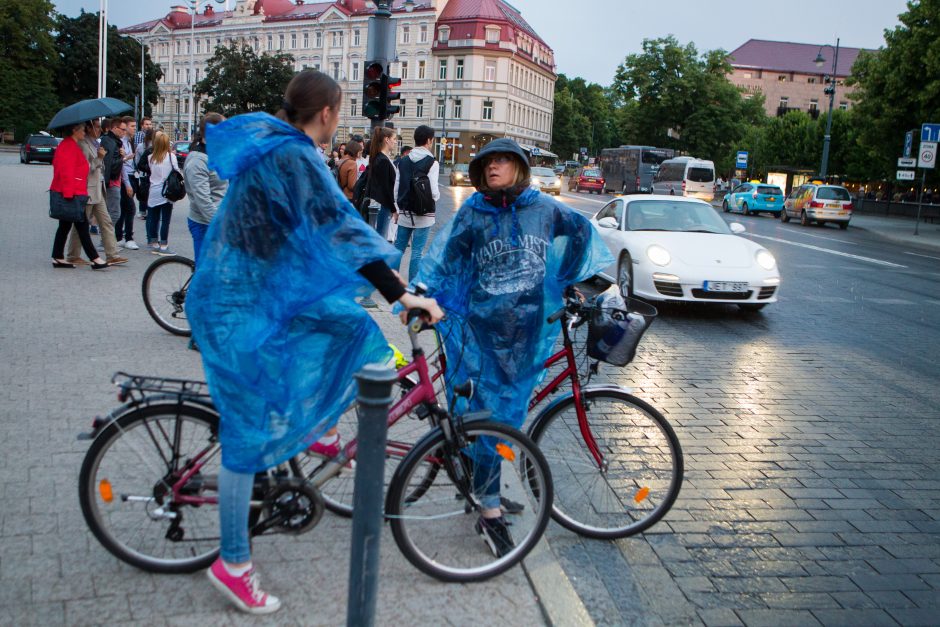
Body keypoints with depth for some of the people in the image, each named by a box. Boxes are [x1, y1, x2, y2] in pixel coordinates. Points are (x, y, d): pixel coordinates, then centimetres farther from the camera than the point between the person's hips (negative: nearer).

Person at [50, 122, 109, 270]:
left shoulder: (70, 145, 18)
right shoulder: (69, 147, -15)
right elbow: (67, 172, -21)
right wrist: (68, 194, -24)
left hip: (69, 194, 11)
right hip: (70, 195, -11)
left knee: (65, 226, 12)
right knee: (82, 226, -8)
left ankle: (57, 258, 16)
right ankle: (94, 259, -7)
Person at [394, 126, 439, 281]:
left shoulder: (403, 161, 6)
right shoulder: (432, 162, -10)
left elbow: (396, 188, 8)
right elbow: (433, 192, -16)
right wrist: (436, 197, 6)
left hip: (405, 212, 5)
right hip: (423, 214, -5)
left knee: (398, 248, 13)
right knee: (417, 252, -1)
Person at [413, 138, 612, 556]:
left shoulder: (543, 208, 3)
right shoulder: (472, 214, 0)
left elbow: (581, 232, 19)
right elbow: (442, 261, 2)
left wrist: (573, 283, 20)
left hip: (529, 332, 2)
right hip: (483, 331, -2)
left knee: (507, 414, 8)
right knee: (490, 417, -1)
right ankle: (491, 512, 10)